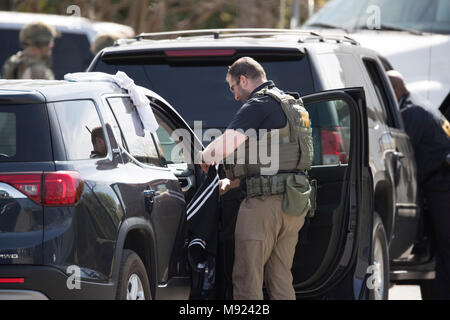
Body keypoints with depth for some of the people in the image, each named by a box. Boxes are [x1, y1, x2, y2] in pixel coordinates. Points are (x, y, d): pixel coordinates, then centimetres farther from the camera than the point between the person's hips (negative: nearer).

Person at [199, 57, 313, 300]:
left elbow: (225, 146, -20)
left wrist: (205, 157, 2)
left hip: (266, 202, -9)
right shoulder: (292, 105, 22)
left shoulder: (259, 104, -8)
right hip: (294, 206, 9)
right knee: (280, 282, 11)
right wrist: (232, 182, 28)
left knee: (246, 280, -6)